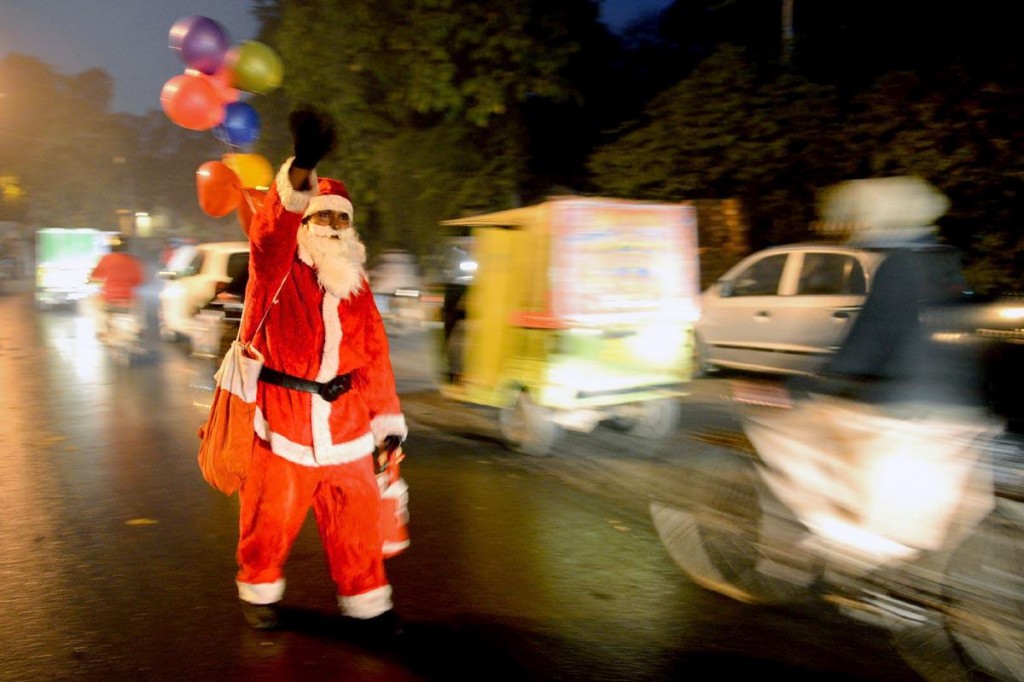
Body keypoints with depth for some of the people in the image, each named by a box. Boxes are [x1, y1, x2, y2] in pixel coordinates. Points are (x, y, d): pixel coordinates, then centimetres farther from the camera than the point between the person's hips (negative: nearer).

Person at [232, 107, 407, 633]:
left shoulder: (356, 286, 8)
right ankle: (259, 590, 36)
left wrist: (387, 420, 6)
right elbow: (269, 237, -30)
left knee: (357, 521, 8)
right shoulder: (278, 273, -6)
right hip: (281, 423, -3)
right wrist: (299, 174, -48)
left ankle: (366, 602, 26)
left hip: (346, 428, 3)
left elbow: (375, 355, 9)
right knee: (269, 521, 11)